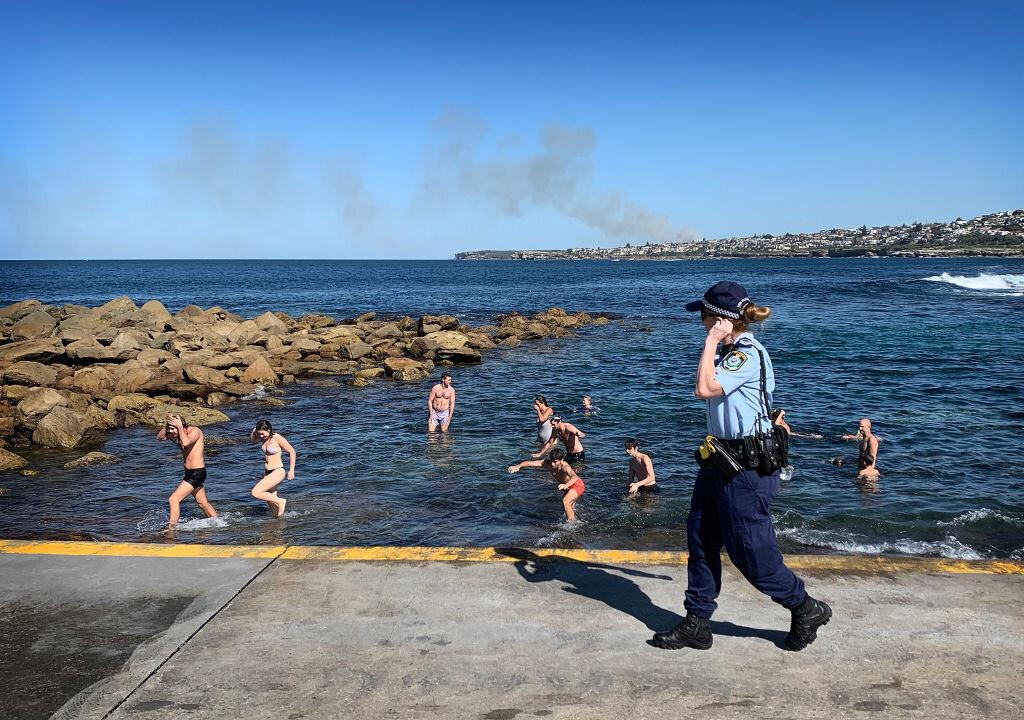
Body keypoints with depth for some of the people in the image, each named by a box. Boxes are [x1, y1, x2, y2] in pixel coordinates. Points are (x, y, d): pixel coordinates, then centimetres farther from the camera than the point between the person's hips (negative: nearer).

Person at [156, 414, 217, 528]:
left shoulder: (195, 431, -15)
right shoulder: (179, 433, 9)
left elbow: (186, 442, -34)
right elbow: (159, 437, 8)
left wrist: (180, 426, -25)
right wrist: (166, 424, -6)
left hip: (197, 473, -10)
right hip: (190, 473, 10)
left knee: (173, 499, -15)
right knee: (203, 503, 19)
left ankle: (171, 529, -12)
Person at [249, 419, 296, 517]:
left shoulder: (277, 438, -17)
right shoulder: (264, 437, 3)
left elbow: (292, 452, -12)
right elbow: (252, 439, 22)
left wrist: (291, 470, -13)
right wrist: (254, 431, 0)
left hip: (277, 472, -8)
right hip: (267, 472, 8)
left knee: (255, 493, -18)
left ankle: (280, 501, -4)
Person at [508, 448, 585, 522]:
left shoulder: (565, 467, -40)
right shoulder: (547, 464, -23)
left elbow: (575, 477, -59)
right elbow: (530, 463, -28)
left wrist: (566, 485, -78)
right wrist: (518, 466, -46)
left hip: (577, 485, -8)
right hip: (568, 487, 8)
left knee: (565, 502, -30)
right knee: (565, 508, 24)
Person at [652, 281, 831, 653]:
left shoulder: (748, 354, -20)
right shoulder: (728, 352, 11)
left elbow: (705, 389, -31)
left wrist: (712, 341, -24)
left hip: (746, 467, -10)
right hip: (721, 459, 10)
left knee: (750, 551, 0)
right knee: (701, 538, 11)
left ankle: (806, 609, 23)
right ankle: (697, 623, 22)